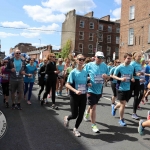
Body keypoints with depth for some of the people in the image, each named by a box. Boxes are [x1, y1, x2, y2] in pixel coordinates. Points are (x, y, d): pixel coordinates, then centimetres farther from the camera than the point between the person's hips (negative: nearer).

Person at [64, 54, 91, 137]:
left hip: (83, 96, 4)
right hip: (75, 96, -4)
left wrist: (88, 84, -4)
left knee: (81, 114, 6)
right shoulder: (73, 72, -11)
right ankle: (67, 118, 38)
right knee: (74, 115, 2)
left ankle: (75, 129, 29)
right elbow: (67, 84, -13)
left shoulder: (85, 72, 4)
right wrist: (75, 91, -26)